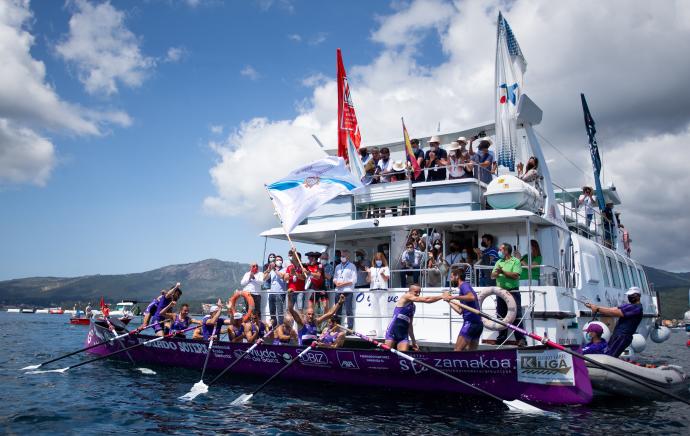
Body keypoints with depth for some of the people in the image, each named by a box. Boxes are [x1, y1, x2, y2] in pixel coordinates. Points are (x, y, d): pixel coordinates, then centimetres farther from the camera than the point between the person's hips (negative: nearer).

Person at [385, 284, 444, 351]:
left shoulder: (413, 307, 17)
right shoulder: (405, 297, -5)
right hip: (392, 332, -7)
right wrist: (441, 296, -14)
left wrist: (413, 341, 24)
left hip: (404, 334, 7)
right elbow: (426, 299, -14)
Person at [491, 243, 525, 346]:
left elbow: (516, 275, -15)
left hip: (513, 292, -6)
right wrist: (496, 273, -11)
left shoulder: (516, 261, -2)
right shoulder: (499, 262, 18)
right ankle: (501, 338, 16)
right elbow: (492, 275, 11)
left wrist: (503, 272, -17)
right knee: (501, 316, 9)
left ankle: (521, 339, -8)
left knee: (516, 316, -8)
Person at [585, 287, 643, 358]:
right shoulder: (630, 306, 19)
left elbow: (615, 312, -18)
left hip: (622, 337, -9)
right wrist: (594, 306, 2)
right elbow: (611, 310, 12)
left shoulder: (636, 307, -11)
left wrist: (597, 309, -15)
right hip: (617, 335, 9)